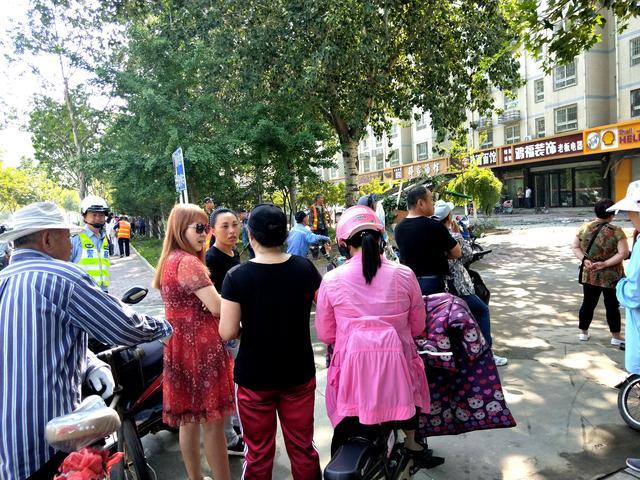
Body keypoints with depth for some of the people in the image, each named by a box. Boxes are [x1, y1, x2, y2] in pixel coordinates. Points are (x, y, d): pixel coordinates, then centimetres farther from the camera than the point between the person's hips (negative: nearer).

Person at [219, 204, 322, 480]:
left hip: (254, 377, -2)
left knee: (258, 452, 17)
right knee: (302, 447, 19)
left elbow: (227, 332, -16)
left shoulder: (237, 276, -17)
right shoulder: (305, 268, -8)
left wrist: (249, 327, 4)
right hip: (299, 373, 2)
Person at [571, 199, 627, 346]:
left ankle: (583, 332, 26)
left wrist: (584, 260, -9)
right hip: (611, 277, -3)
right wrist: (605, 264, -20)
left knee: (588, 303, 15)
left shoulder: (584, 228, -4)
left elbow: (574, 247, 1)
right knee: (612, 306, 9)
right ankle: (616, 337, 22)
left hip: (589, 275, 4)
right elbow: (624, 253, -21)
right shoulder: (616, 231, -16)